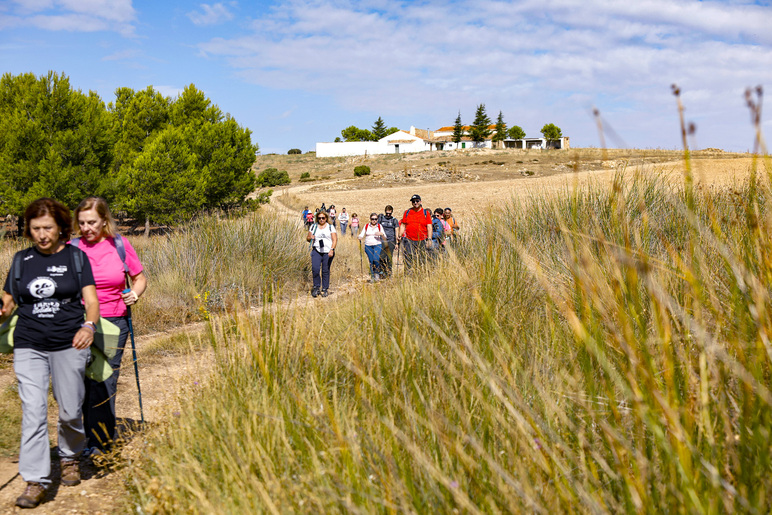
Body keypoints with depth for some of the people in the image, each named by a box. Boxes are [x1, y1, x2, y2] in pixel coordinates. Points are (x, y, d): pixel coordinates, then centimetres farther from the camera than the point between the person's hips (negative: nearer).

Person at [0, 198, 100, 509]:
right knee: (33, 412, -6)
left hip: (69, 344, -1)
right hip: (29, 346, 2)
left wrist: (89, 326, -22)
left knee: (70, 410, 5)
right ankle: (35, 482, -1)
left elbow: (91, 300, -3)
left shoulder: (76, 257, 2)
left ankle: (70, 458, 33)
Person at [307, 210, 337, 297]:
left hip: (328, 252, -1)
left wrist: (332, 250, -14)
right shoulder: (313, 227, 13)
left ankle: (325, 289, 10)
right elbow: (307, 238, 17)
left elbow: (334, 240, 0)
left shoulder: (330, 227, 7)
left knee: (325, 271, -1)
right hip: (316, 251, 1)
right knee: (315, 269, -15)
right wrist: (310, 237, -7)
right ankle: (316, 287, 0)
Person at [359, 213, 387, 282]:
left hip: (377, 245, -2)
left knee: (376, 259, -20)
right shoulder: (366, 226, 9)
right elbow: (362, 236, 11)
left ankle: (377, 273, 3)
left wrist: (382, 234, -14)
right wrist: (360, 237, -12)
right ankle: (372, 277, 11)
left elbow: (384, 239, 7)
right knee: (371, 261, -1)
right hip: (368, 246, 2)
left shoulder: (379, 226, 6)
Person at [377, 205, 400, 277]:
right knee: (381, 257, -8)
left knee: (389, 257, -1)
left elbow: (397, 231, 6)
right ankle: (383, 271, 7)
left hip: (391, 241, -1)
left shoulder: (394, 220, 6)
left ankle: (389, 271, 11)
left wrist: (397, 243, 1)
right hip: (382, 241, 1)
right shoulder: (381, 218, 8)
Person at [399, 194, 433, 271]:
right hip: (409, 240, 1)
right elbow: (403, 225, 14)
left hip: (422, 241, -1)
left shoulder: (426, 213, 9)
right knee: (408, 260, -6)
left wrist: (429, 239, -4)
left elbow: (429, 227, 5)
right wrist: (400, 235, 0)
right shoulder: (407, 212, 13)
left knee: (421, 260, -1)